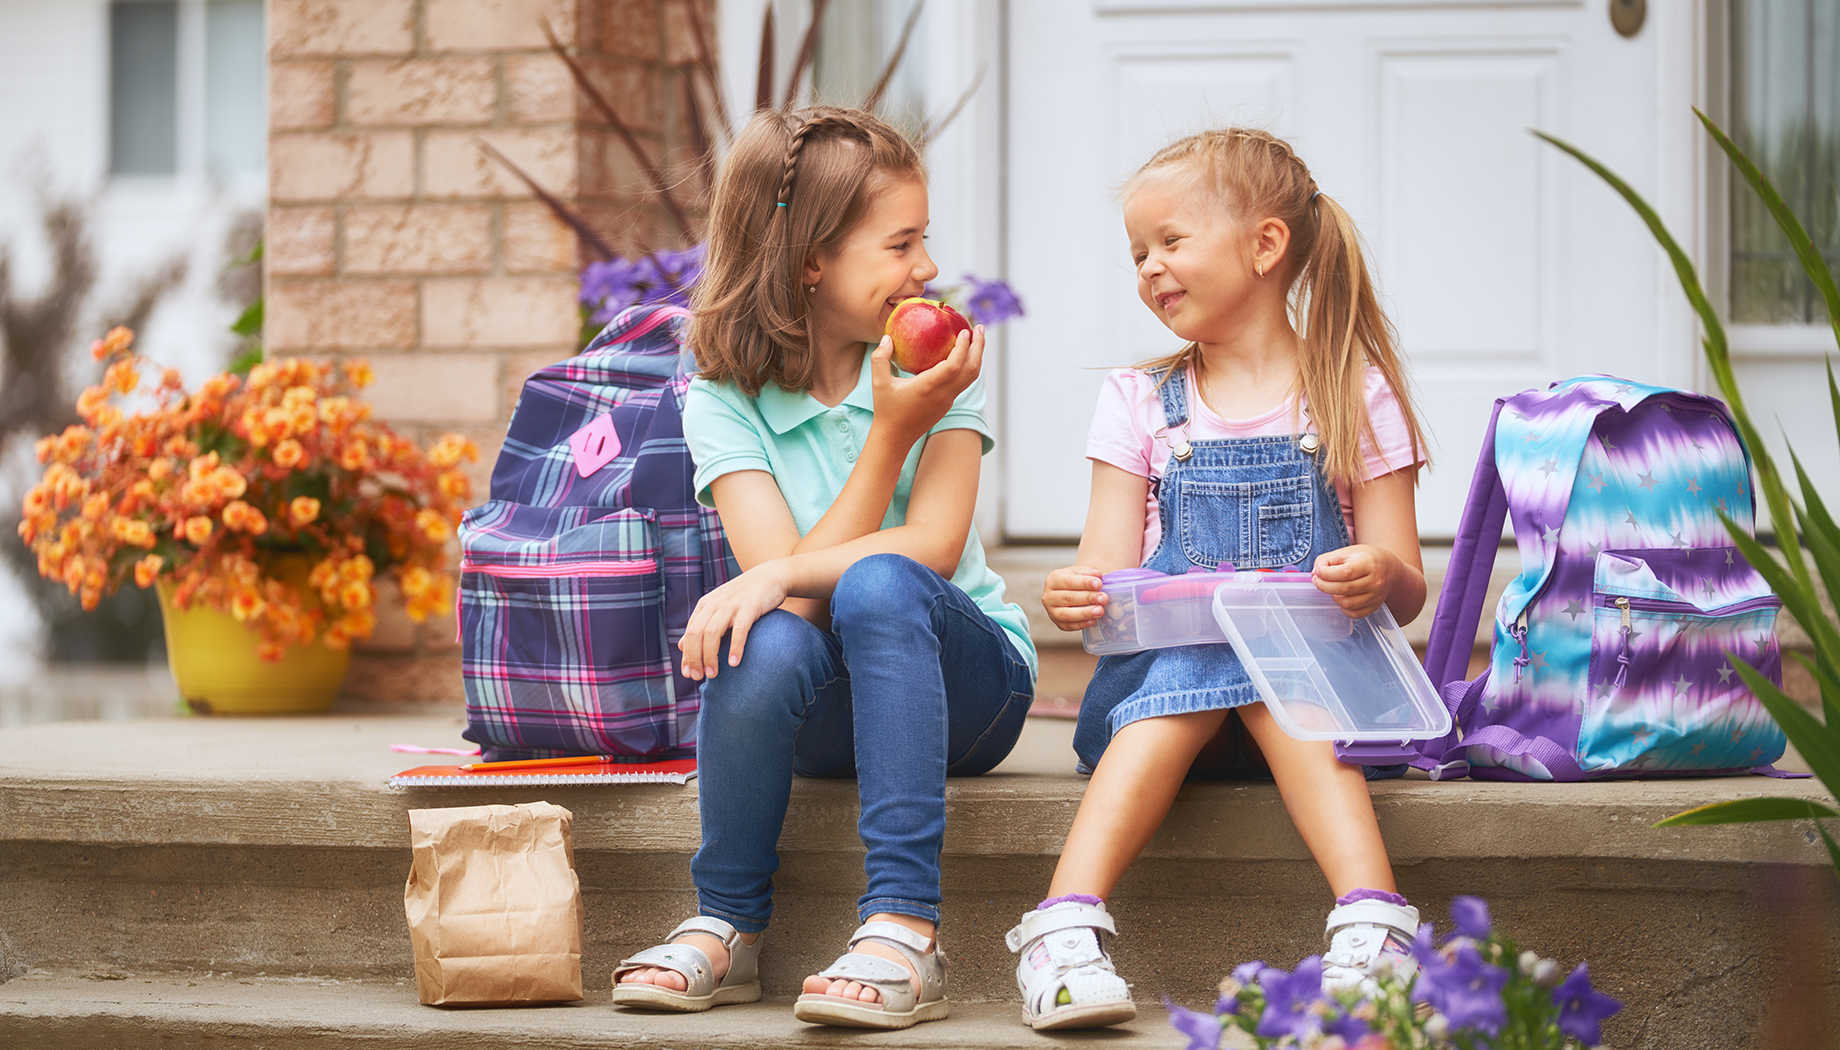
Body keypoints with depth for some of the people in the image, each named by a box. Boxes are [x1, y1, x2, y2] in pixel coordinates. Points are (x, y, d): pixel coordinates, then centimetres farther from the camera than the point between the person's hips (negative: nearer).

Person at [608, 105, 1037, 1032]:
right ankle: (726, 928, -14)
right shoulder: (723, 401, -5)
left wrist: (778, 576, -31)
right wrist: (890, 432, -22)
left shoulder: (934, 365, -5)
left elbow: (931, 550, -18)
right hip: (823, 714, 1)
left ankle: (905, 928, -40)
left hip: (964, 677, 0)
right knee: (769, 642, -34)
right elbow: (794, 585, -16)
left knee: (878, 587, -33)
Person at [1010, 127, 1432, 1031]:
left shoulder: (1353, 396, 7)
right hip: (1157, 673, 1)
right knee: (1193, 669, -34)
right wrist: (1076, 594, -20)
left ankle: (1371, 923, -49)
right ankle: (1067, 927, -48)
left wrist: (1379, 578, -22)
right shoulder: (1139, 402, 14)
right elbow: (1108, 568, 5)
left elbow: (1406, 592, 3)